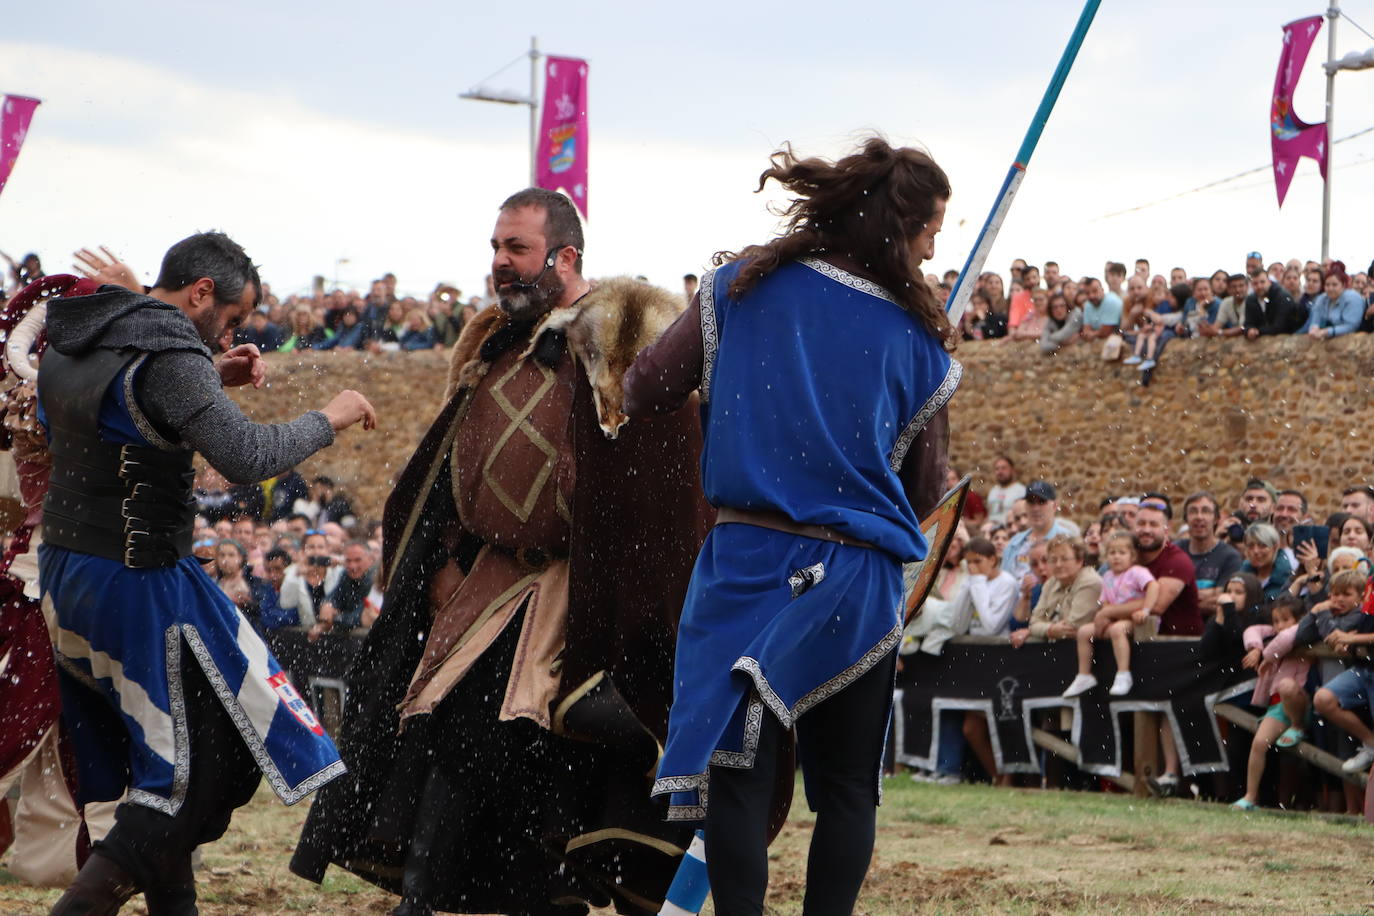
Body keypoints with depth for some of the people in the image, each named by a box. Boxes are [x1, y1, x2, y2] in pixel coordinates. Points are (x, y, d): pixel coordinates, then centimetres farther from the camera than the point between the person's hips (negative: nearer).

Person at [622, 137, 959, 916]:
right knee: (848, 784, 10)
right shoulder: (920, 338, 0)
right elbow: (925, 490, 5)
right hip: (860, 579, 0)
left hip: (749, 563, 0)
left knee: (740, 772, -1)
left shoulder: (744, 286, 0)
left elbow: (648, 385, 0)